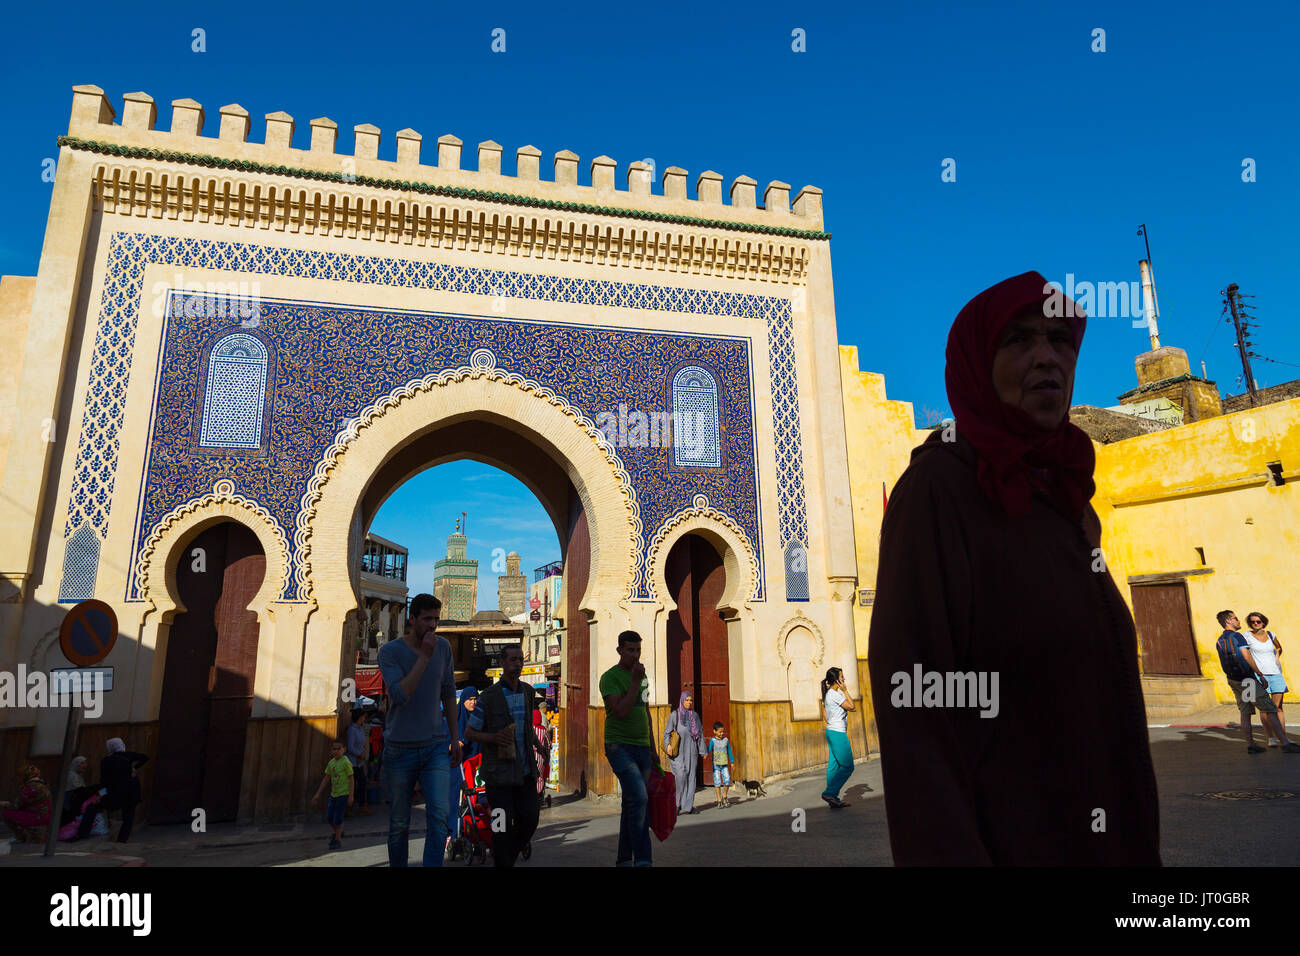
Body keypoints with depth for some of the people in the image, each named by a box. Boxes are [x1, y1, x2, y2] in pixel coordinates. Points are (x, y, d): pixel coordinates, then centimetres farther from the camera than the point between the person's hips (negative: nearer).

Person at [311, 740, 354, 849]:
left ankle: (337, 840, 12)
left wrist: (351, 796, -15)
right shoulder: (331, 762, 5)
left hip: (344, 794, -7)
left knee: (338, 818, -4)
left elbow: (351, 779, -13)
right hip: (334, 794, 7)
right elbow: (326, 779, 13)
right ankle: (338, 832, 37)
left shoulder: (346, 762, -14)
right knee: (329, 817, 12)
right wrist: (318, 794, 13)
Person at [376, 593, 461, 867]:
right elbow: (400, 695, -23)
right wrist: (424, 657, -23)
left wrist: (454, 738, 11)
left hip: (436, 747, 2)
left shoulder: (443, 647, 2)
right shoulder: (389, 652, -9)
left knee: (439, 816, -12)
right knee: (399, 824, 9)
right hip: (400, 750, -2)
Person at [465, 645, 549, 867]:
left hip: (525, 771, 5)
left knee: (529, 819, 5)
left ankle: (508, 855, 30)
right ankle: (502, 861, 18)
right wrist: (493, 737, -19)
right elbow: (469, 733, -2)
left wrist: (539, 746, 10)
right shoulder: (489, 696, -7)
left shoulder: (528, 692, 10)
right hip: (499, 772, -5)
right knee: (503, 824, -2)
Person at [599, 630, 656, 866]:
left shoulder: (643, 677, 14)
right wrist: (635, 682, -18)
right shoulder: (610, 677, -8)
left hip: (642, 748, 7)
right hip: (619, 745, -7)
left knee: (633, 804, 9)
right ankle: (642, 860, -14)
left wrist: (652, 749, 20)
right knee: (639, 798, -19)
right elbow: (620, 712, -20)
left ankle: (624, 859, 21)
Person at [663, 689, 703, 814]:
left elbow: (700, 733, 11)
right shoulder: (674, 715, -2)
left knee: (691, 777, 4)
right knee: (680, 775, -16)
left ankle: (688, 805, 11)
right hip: (678, 752, -4)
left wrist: (702, 750, 6)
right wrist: (667, 746, -17)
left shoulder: (695, 715, 9)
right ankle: (676, 804, -2)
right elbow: (667, 732, -2)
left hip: (691, 751, 4)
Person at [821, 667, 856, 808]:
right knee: (847, 766, -4)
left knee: (833, 766, 8)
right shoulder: (835, 695, -16)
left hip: (831, 732, 10)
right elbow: (852, 707, -13)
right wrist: (845, 690, -10)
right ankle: (829, 793, -5)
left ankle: (834, 800, 10)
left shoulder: (827, 694, 13)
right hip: (838, 733, -10)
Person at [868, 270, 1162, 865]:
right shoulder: (934, 488, -17)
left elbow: (1103, 691, 12)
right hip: (1001, 837, -7)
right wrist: (948, 855, -27)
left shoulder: (1069, 503, 6)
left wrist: (1141, 847, 14)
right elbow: (915, 705, -23)